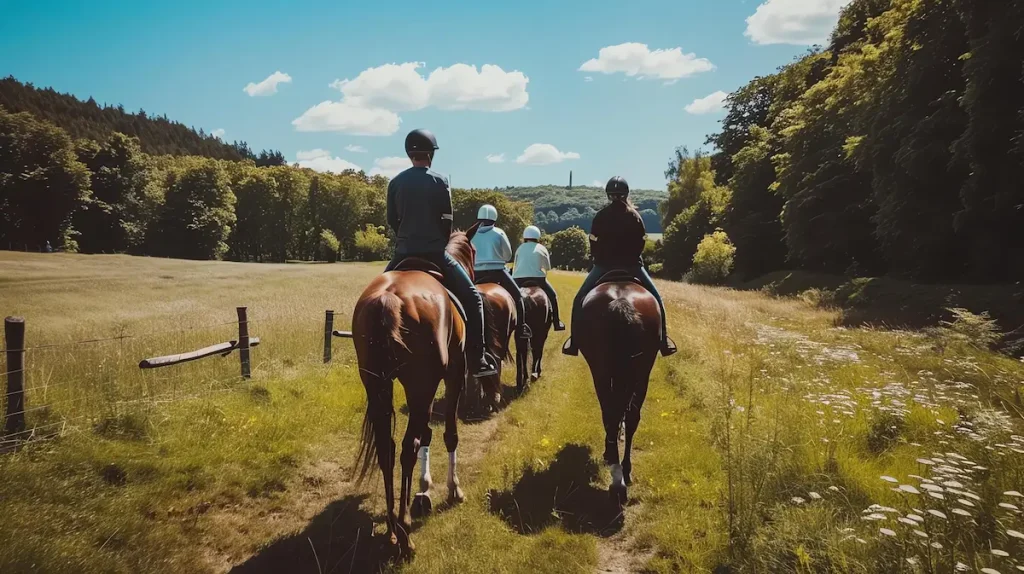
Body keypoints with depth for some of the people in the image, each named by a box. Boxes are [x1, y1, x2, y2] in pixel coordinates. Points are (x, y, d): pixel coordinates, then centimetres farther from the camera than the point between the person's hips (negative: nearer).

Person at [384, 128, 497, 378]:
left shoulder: (395, 183, 5)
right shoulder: (439, 182, -4)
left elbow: (392, 220, 9)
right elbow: (447, 221, -4)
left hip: (404, 253, 4)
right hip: (434, 252, -4)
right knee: (472, 297, 5)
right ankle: (478, 360, -2)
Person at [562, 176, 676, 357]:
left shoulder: (601, 216, -2)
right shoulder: (635, 216, 1)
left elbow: (594, 243, 0)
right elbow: (641, 242, 4)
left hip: (604, 265, 0)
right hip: (632, 265, 1)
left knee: (580, 299, 13)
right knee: (655, 298, 15)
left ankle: (575, 340, 5)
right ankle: (664, 340, 9)